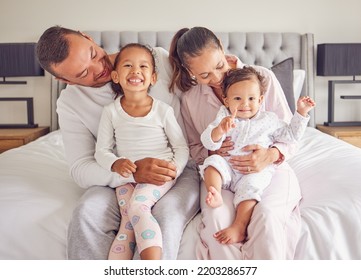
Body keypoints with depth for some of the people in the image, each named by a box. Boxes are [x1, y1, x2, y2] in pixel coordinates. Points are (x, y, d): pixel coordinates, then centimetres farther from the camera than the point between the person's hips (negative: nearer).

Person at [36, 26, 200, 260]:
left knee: (167, 213, -32)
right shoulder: (69, 104, -3)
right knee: (88, 212, -29)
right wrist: (133, 171, -25)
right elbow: (80, 168, -7)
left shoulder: (157, 58, -6)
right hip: (122, 178, 1)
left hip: (178, 169, 0)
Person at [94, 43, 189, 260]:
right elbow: (102, 150, 6)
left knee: (137, 204, -29)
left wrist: (174, 168, -16)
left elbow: (181, 147, 3)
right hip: (127, 176, 2)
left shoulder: (163, 110, 0)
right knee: (130, 219, -21)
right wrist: (115, 164, -16)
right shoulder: (111, 112, 4)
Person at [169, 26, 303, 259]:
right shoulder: (190, 100, 6)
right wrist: (211, 151, -8)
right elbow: (195, 148, 17)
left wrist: (272, 154, -22)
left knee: (265, 215, -34)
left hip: (268, 168, -1)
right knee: (217, 218, -31)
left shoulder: (263, 77, -2)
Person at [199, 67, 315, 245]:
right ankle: (215, 194, -38)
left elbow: (291, 135, 19)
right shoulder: (224, 117, 9)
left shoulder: (268, 120, 14)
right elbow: (208, 143, -3)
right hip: (227, 167, 2)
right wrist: (219, 130, -25)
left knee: (250, 185, -31)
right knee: (212, 161, -24)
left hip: (255, 170, -2)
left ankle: (239, 228, -35)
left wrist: (301, 112, 13)